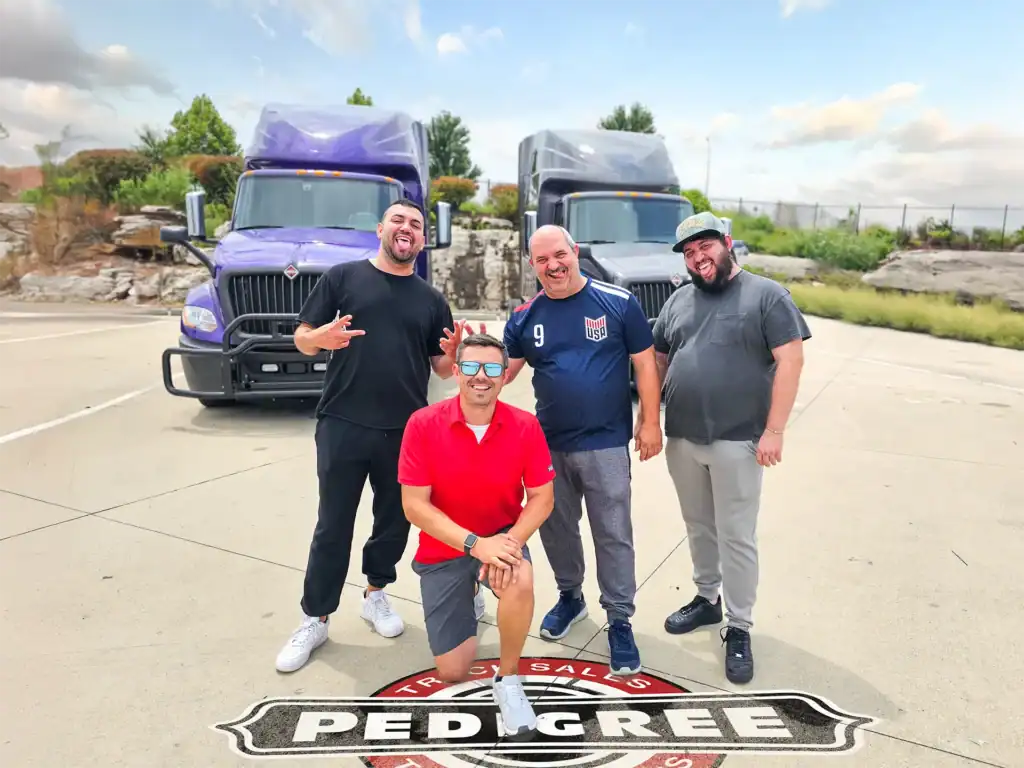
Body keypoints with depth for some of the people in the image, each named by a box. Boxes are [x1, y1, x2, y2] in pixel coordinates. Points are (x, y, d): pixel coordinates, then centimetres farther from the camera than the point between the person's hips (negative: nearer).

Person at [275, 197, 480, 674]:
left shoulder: (431, 300, 10)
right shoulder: (343, 277, 2)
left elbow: (441, 369, 11)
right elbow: (302, 339, 1)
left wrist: (454, 352, -12)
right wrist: (323, 338, -22)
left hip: (407, 431, 3)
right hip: (343, 425, -3)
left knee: (395, 520, 14)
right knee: (333, 524, 5)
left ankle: (376, 594, 36)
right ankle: (315, 619, 19)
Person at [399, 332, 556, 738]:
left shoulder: (525, 425, -13)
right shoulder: (423, 424, -17)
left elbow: (542, 498, -7)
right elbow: (414, 505, -17)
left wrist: (512, 542, -26)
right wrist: (474, 544, -26)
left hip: (502, 538, 0)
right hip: (443, 549, 0)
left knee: (520, 582, -36)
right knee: (452, 671, 2)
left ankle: (508, 679, -7)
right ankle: (467, 603, 36)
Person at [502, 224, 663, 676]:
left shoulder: (618, 302, -5)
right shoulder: (525, 317, 3)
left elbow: (644, 363, -2)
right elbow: (503, 372, 4)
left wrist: (650, 422, -4)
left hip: (605, 443, -3)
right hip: (547, 444, 4)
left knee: (613, 535, 2)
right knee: (555, 527, 16)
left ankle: (620, 621, 18)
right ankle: (570, 596, 39)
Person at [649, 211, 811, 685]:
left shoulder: (766, 295, -5)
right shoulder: (679, 301, 11)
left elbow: (790, 360, -10)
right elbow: (657, 361, 15)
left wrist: (774, 430, -16)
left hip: (737, 442, -5)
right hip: (681, 439, 5)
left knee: (736, 538, 3)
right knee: (698, 528, 17)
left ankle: (739, 629, 17)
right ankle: (707, 600, 36)